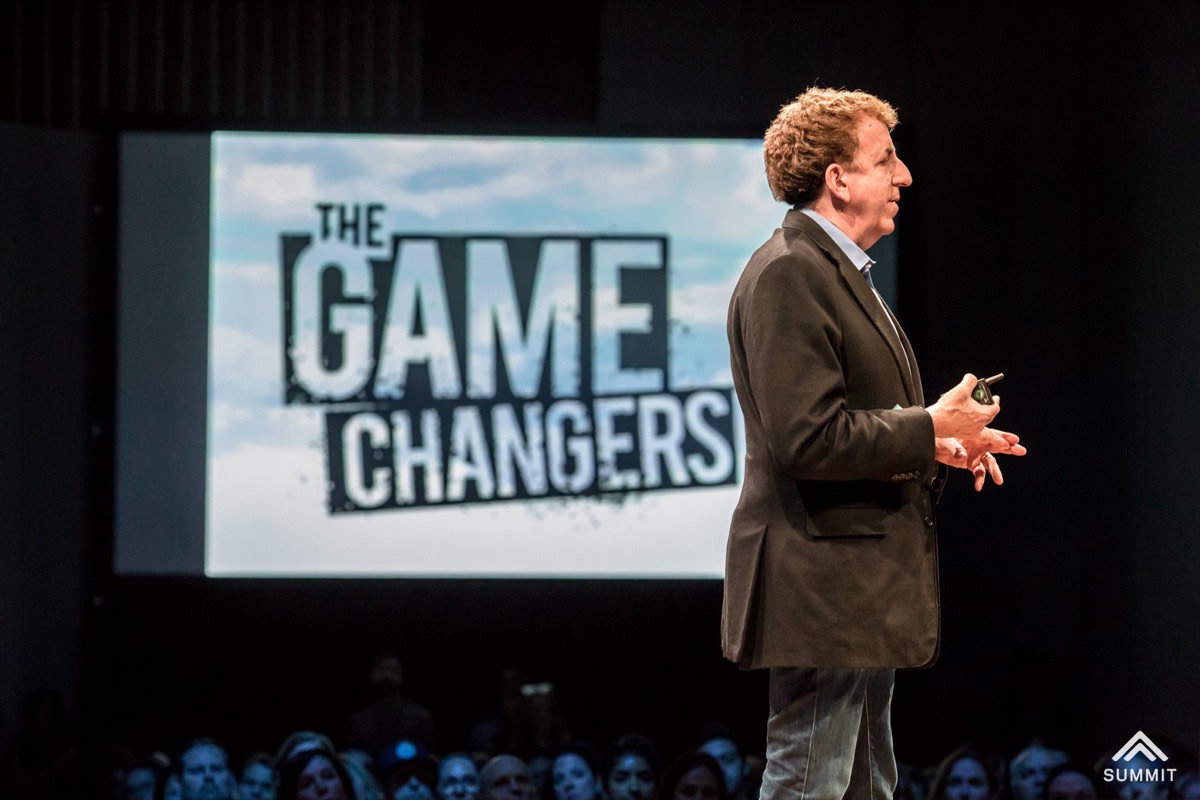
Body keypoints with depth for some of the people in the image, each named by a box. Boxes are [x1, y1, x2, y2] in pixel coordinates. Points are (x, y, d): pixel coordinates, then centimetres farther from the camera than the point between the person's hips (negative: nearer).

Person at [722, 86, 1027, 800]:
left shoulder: (841, 271, 17)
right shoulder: (788, 273, -16)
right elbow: (809, 438, -24)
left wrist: (940, 444, 8)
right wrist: (930, 430, -13)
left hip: (865, 584, 11)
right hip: (821, 582, -11)